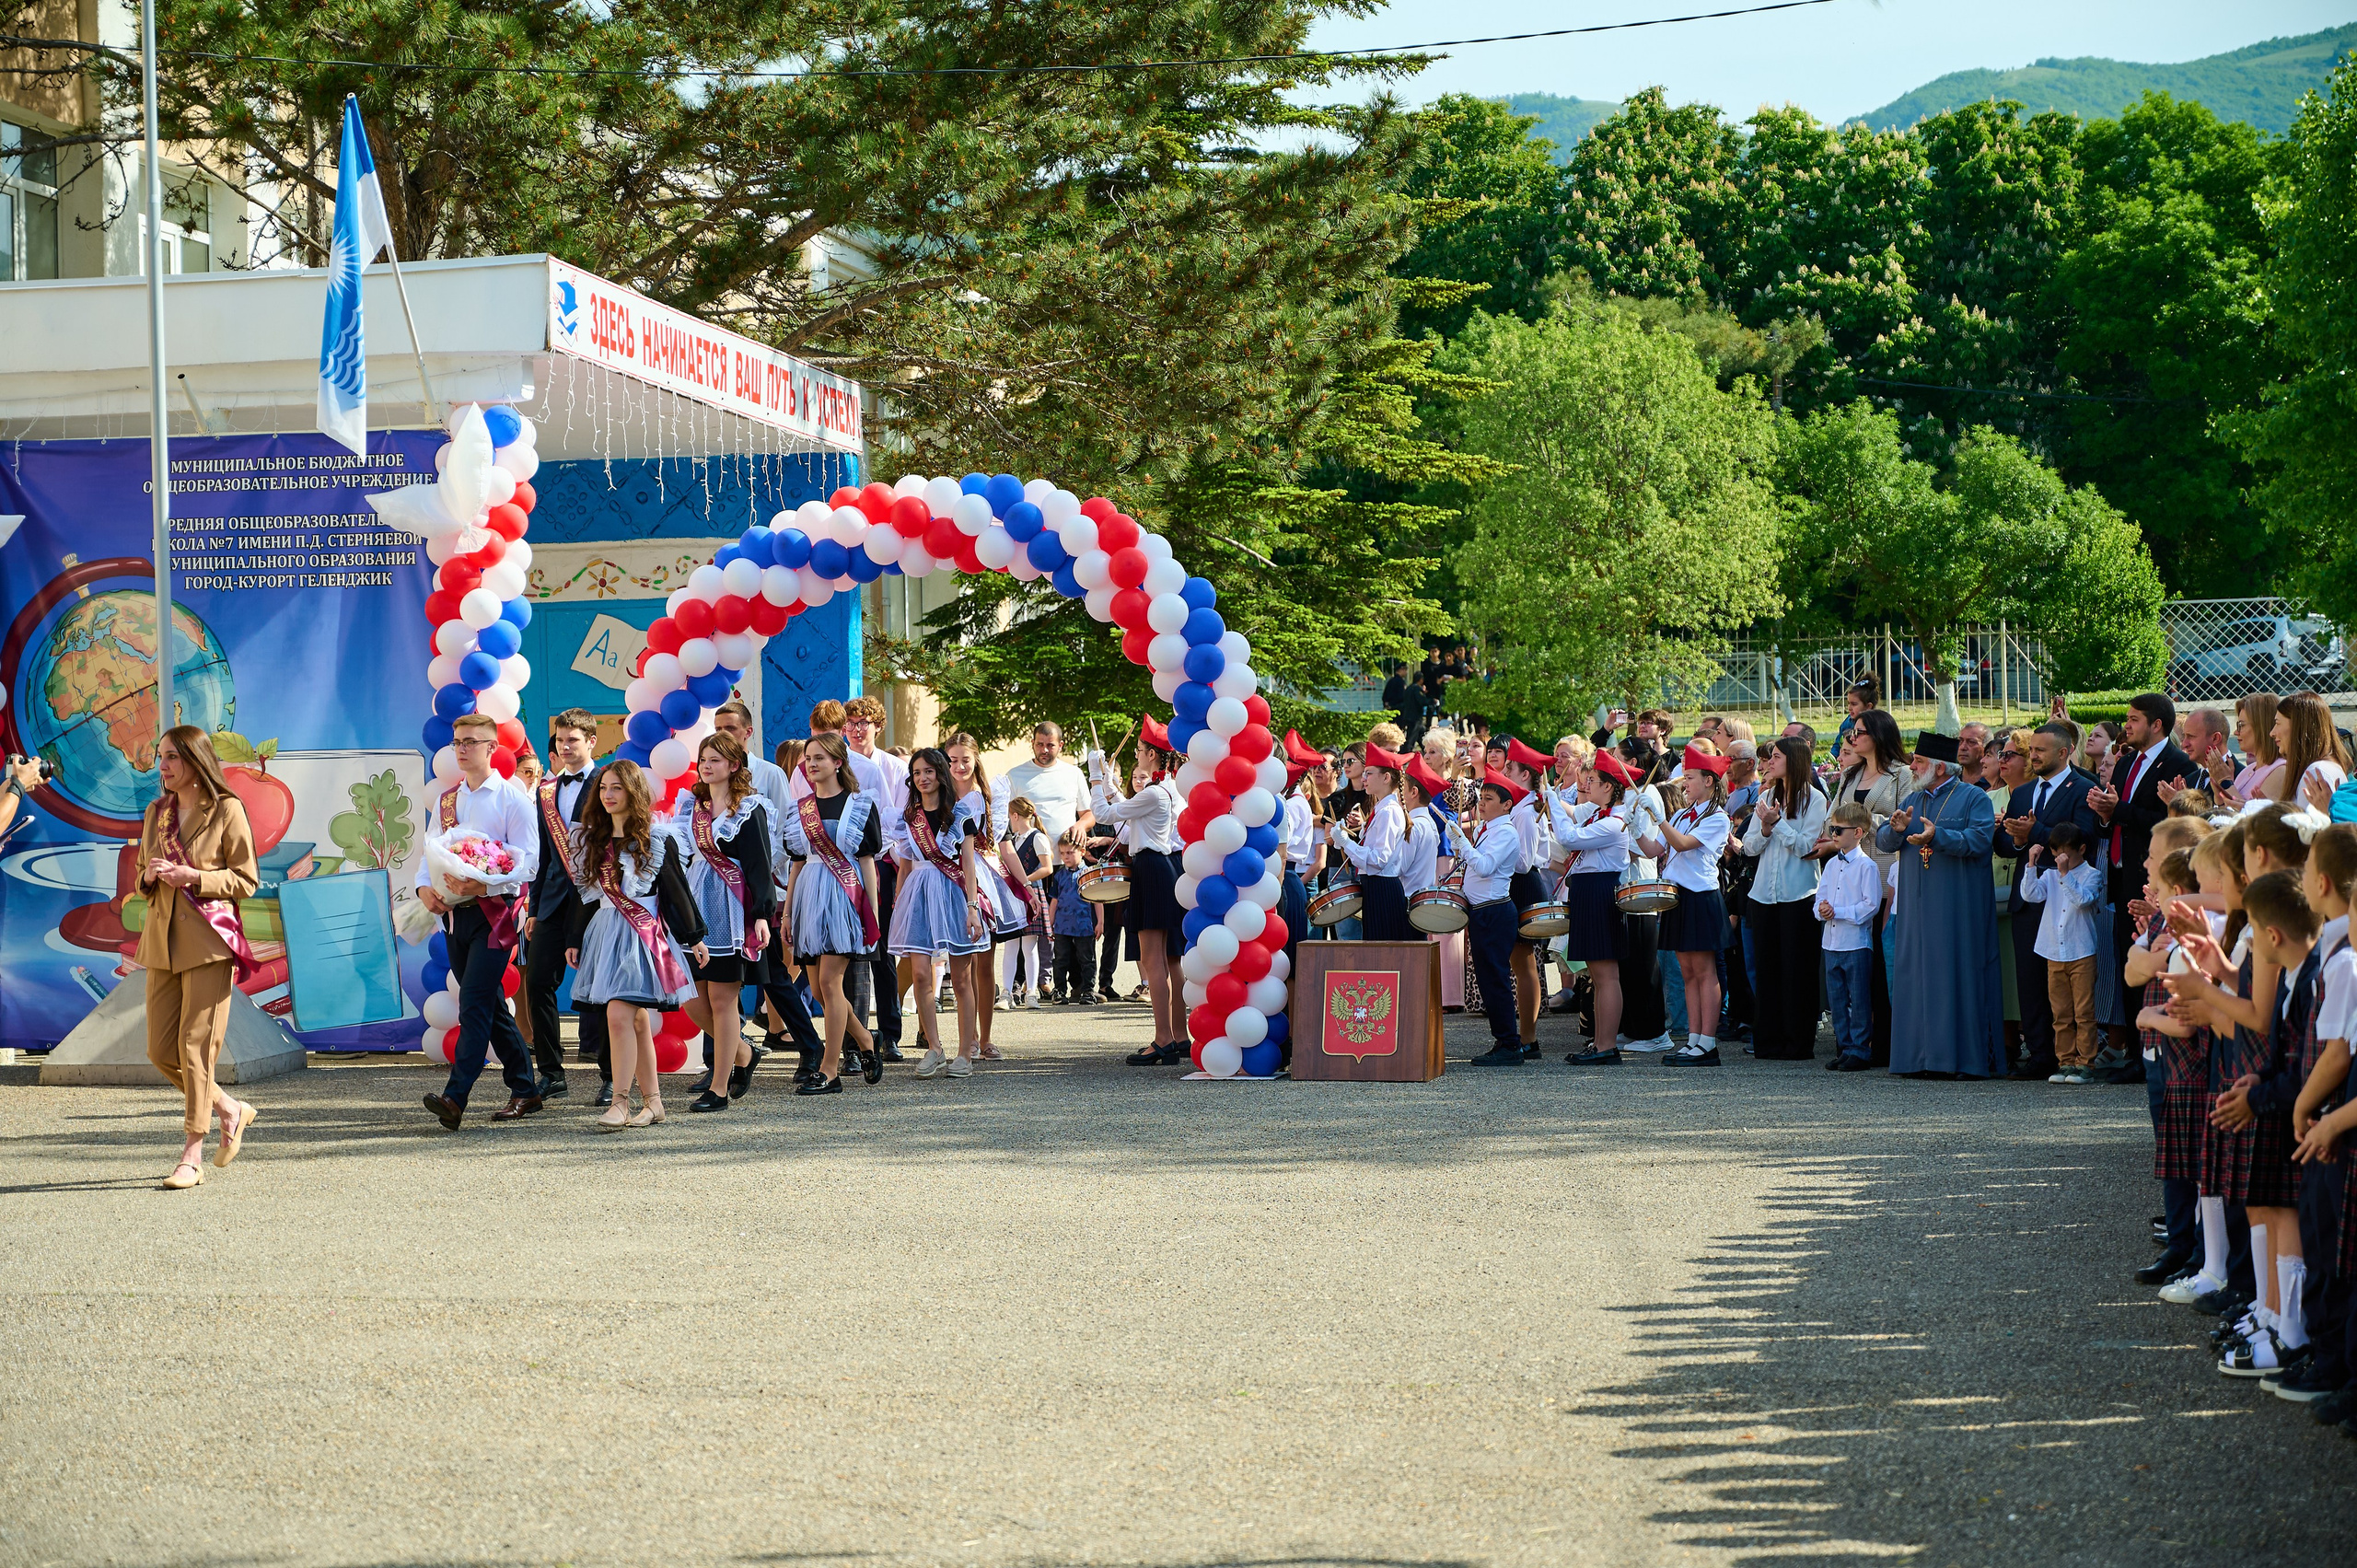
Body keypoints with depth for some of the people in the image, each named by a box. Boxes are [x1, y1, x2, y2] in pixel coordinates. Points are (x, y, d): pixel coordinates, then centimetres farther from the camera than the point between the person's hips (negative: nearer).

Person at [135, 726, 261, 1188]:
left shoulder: (227, 810, -4)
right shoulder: (156, 812, 13)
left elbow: (246, 881, -4)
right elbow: (143, 882, 20)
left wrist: (194, 877, -16)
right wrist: (149, 876, -3)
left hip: (209, 939, -6)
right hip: (163, 939, 6)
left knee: (196, 1046, -8)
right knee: (161, 1051, 5)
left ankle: (192, 1158, -3)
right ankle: (231, 1110, 26)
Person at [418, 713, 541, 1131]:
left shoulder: (511, 798, -4)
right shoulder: (447, 801, 15)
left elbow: (527, 859, -11)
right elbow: (431, 850, 15)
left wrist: (484, 882, -25)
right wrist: (425, 887, -6)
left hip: (494, 911, -7)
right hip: (454, 913, 7)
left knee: (474, 1003, -15)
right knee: (492, 1006, 11)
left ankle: (455, 1098, -24)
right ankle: (525, 1091, 20)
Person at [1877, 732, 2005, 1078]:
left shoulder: (1973, 799, -1)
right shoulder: (1914, 801, 18)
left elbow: (1979, 840, -15)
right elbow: (1883, 842, 14)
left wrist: (1938, 836, -26)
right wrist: (1897, 829, -8)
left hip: (1958, 906, -6)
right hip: (1917, 907, 6)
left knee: (1958, 979, -6)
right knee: (1918, 979, 4)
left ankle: (1964, 1057, -4)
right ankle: (1920, 1056, 7)